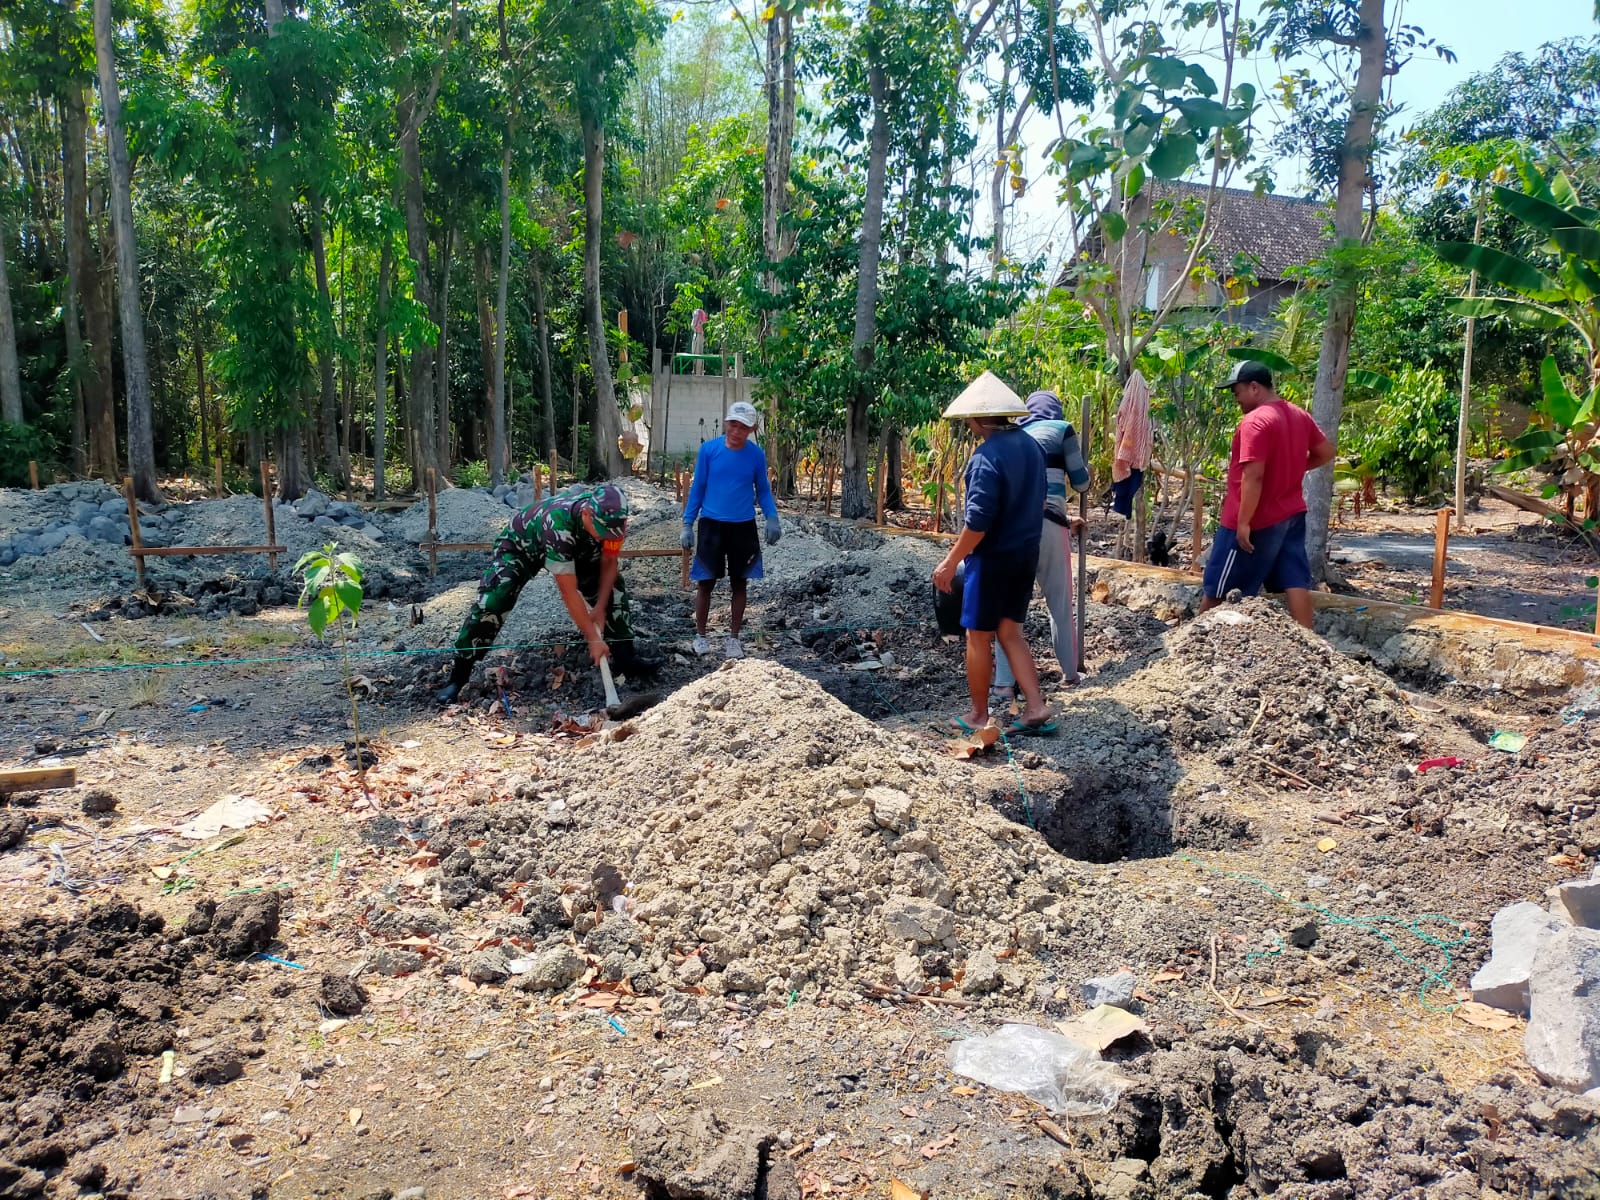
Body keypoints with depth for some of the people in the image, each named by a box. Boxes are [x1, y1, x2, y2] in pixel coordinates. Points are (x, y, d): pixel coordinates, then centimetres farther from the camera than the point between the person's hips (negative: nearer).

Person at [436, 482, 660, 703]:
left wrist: (600, 608, -20)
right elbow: (569, 592, -41)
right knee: (491, 602, -23)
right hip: (520, 545, -6)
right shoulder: (558, 525, -46)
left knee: (613, 585, -4)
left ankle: (625, 656, 4)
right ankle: (458, 675, -13)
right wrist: (593, 638, -37)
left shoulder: (612, 516, -30)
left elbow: (608, 563, -12)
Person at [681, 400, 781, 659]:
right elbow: (697, 488, 0)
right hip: (711, 524, -1)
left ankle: (734, 638, 20)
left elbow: (763, 490, 6)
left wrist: (772, 518, -11)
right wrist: (687, 524, -3)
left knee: (739, 583, 8)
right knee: (705, 582, 3)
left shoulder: (757, 455, -3)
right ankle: (700, 635, 19)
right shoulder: (708, 449, -7)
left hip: (743, 527, 1)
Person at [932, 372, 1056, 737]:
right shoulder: (1030, 446, 5)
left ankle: (978, 716, 17)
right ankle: (1036, 709, 10)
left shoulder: (987, 456, -21)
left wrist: (950, 562, -18)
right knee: (1010, 632, 16)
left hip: (993, 557, -8)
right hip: (1026, 553, 8)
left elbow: (979, 519, -25)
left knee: (979, 637, 6)